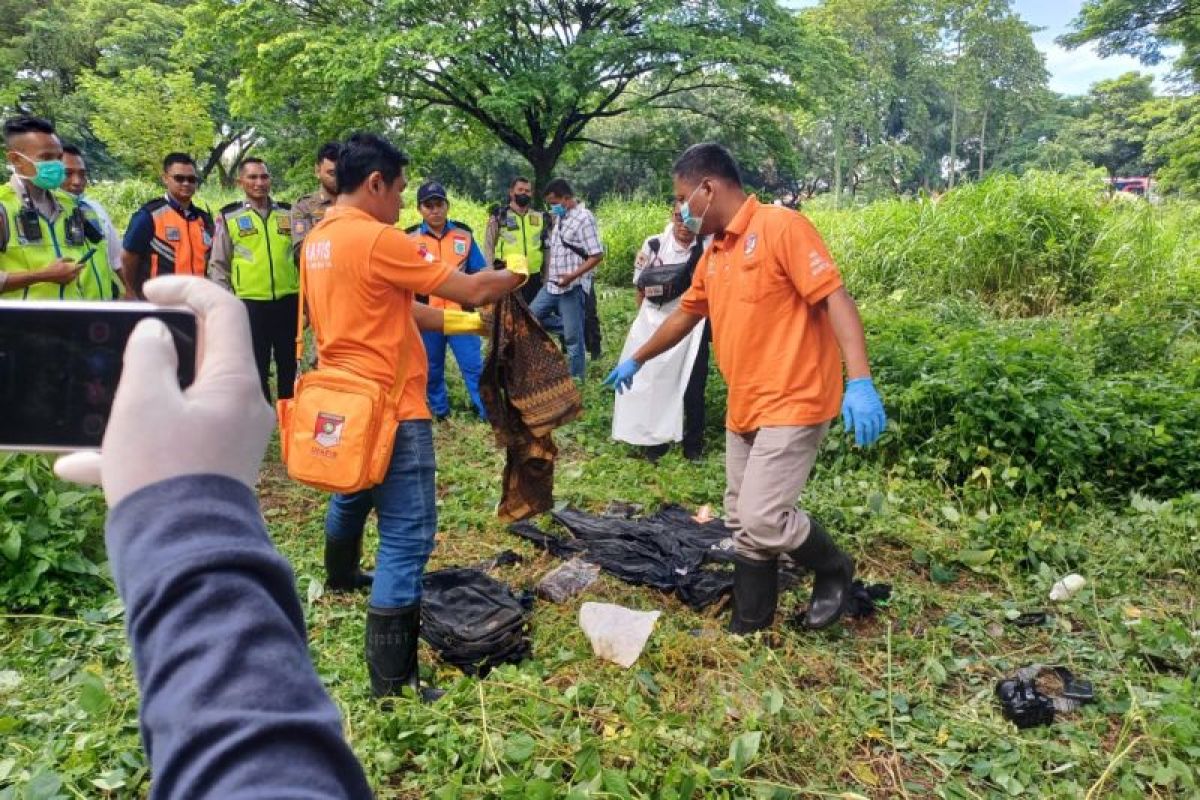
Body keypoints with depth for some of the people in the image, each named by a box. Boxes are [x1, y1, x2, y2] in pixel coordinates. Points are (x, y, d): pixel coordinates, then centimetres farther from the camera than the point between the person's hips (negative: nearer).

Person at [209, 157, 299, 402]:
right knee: (256, 368, 7)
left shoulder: (288, 213, 9)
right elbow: (218, 265, 5)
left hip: (288, 302, 2)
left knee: (289, 365, 10)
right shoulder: (229, 217, 3)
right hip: (251, 303, -2)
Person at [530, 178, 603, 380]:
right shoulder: (559, 218, 12)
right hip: (552, 285, 9)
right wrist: (548, 275, 16)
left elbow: (597, 255, -18)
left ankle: (575, 378, 12)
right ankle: (573, 327, 20)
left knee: (572, 336, -1)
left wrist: (573, 276, -24)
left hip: (572, 287, -9)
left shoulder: (583, 218, -14)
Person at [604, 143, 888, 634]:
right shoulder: (713, 256, 14)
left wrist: (860, 381, -28)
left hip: (791, 404, -8)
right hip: (744, 408, 9)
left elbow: (835, 298, -18)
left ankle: (834, 570, 15)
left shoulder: (781, 227, -12)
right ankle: (748, 627, 24)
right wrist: (636, 360, 38)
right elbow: (684, 315, 29)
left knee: (762, 518, -13)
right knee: (742, 522, 11)